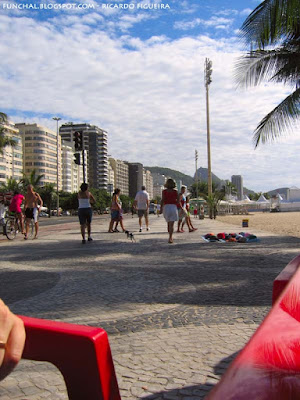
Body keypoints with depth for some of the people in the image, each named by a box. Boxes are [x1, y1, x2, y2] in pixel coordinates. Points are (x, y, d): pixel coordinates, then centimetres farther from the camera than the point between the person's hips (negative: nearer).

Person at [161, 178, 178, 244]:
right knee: (171, 224, -5)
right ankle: (170, 238, -17)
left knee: (169, 223, 20)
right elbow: (178, 200, 5)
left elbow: (162, 200, -8)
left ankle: (170, 237, 25)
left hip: (166, 207, 1)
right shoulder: (175, 191, 2)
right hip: (173, 207, -1)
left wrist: (161, 209, -7)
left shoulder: (164, 191, 1)